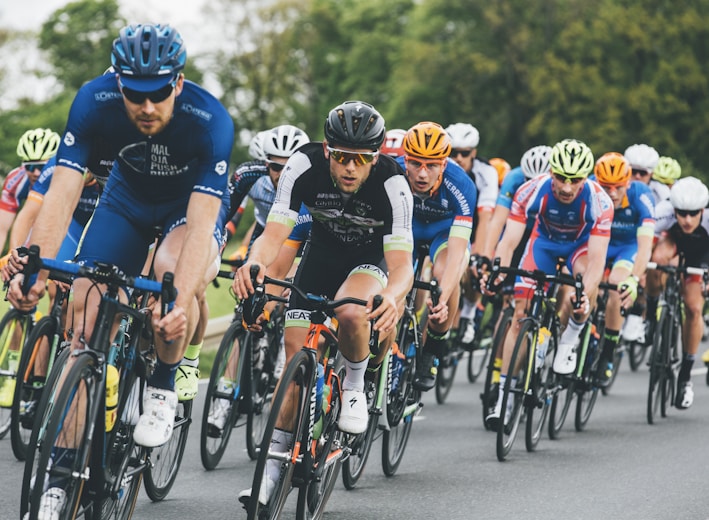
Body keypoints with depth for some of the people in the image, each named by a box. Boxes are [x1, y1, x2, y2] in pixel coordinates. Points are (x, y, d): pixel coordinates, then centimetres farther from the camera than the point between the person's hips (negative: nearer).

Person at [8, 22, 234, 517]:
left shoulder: (210, 120, -36)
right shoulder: (95, 100, -29)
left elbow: (201, 223, -41)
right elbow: (63, 192, -33)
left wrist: (183, 304, -54)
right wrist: (35, 271, -46)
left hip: (193, 202, -2)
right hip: (128, 198, 3)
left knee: (173, 270, -35)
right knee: (86, 308, -12)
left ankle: (163, 384, -7)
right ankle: (63, 470, -7)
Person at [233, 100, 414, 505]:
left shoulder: (392, 183, -32)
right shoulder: (305, 165, -27)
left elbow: (401, 262, -37)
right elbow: (275, 233, -31)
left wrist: (393, 298, -59)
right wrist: (254, 263, -54)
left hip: (372, 260, -3)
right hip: (321, 255, 3)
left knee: (350, 314, -36)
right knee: (295, 358, -4)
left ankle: (354, 386, -5)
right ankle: (275, 462, 9)